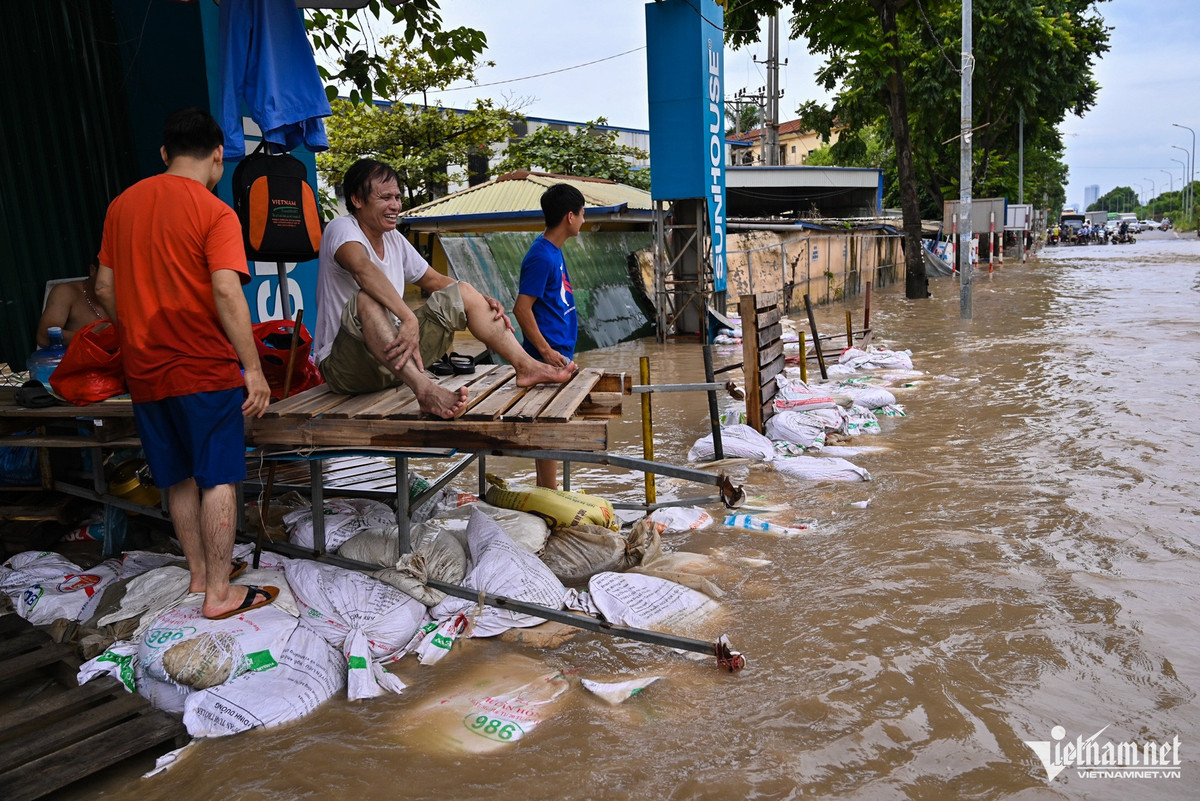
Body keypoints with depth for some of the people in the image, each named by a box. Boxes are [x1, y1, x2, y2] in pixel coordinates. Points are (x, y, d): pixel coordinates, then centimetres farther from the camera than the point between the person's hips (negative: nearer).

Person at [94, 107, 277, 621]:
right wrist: (254, 369, -17)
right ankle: (219, 593, 8)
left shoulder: (122, 205, 9)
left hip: (144, 370, 6)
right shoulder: (214, 213, -10)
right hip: (203, 368, -6)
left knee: (180, 478, 17)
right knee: (218, 479, 3)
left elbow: (105, 287, 13)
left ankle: (199, 573, 30)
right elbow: (226, 293, -19)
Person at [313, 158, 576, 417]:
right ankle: (425, 390, -53)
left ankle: (527, 366, -5)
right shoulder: (341, 229, -13)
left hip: (393, 351, 8)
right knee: (367, 299, -38)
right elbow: (363, 269, -36)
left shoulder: (393, 238, 10)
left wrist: (484, 301, 3)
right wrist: (409, 318, -49)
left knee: (463, 292, 4)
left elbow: (433, 280, 19)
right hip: (343, 365, -8)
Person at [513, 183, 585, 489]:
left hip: (558, 351, 10)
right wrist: (546, 351, -22)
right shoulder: (541, 257, -16)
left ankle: (545, 489, 24)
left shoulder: (554, 251, 13)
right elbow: (521, 308, -20)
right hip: (549, 354, -10)